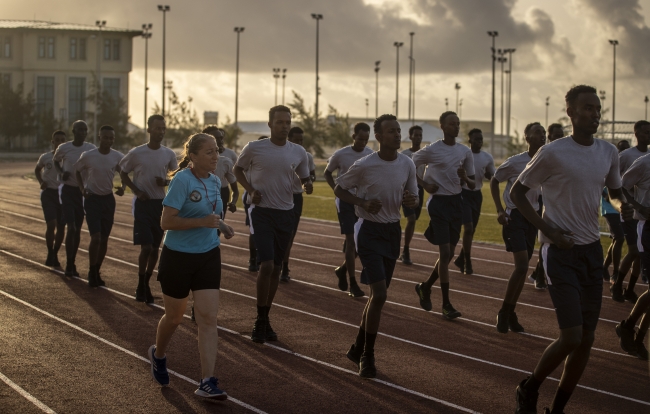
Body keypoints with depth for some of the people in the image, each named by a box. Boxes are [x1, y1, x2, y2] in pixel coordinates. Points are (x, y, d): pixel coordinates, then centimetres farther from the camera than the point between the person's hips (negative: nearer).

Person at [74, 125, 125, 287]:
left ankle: (97, 272, 22)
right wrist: (82, 188, -5)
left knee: (104, 239, 7)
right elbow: (77, 170, 7)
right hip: (92, 199, -3)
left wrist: (122, 187, -7)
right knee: (95, 238, -13)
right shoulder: (88, 156, -11)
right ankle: (91, 272, 4)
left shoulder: (118, 157, -6)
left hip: (109, 199, 3)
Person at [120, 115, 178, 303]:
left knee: (155, 248, 8)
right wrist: (136, 190, -10)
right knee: (146, 247, -10)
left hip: (161, 204, 4)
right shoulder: (136, 153, -7)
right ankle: (141, 286, 6)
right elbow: (123, 174, 4)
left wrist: (166, 182, -7)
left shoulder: (169, 154, 1)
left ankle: (146, 284, 23)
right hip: (142, 203, -3)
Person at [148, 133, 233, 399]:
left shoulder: (215, 182, 5)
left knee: (208, 319, -6)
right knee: (174, 317, 12)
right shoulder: (182, 180, -17)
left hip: (208, 257, 5)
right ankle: (158, 355, 43)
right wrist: (203, 221, -28)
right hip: (178, 256, -5)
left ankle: (207, 382, -6)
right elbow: (166, 222, -22)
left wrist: (220, 225, 2)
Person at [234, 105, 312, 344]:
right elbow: (238, 169, 9)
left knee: (276, 268, 9)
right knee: (266, 265, -15)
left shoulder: (298, 153, 3)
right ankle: (260, 321, -1)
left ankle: (265, 319, 21)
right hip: (261, 211, -4)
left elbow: (304, 177, 16)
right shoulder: (254, 148, -6)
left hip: (286, 213, 4)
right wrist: (250, 190, -7)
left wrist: (307, 185, -8)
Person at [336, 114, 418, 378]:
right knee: (379, 294, -15)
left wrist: (410, 201, -14)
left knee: (377, 295, 13)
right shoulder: (364, 166, -14)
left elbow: (414, 201, 10)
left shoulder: (407, 165, 0)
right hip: (370, 230, -6)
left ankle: (358, 348, 30)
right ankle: (367, 356, -2)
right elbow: (339, 189, -2)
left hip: (393, 230, 6)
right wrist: (363, 203, -18)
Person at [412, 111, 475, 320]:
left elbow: (472, 186, 10)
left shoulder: (465, 151, 6)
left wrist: (465, 178, -12)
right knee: (445, 253, -9)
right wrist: (425, 185, -10)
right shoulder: (432, 150, -9)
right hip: (439, 202, -6)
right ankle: (446, 304, -4)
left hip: (457, 202, 6)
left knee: (450, 253, 10)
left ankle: (425, 287, 33)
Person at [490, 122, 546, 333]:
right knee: (521, 265, -15)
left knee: (523, 268, 8)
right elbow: (494, 181, 2)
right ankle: (504, 312, 2)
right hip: (515, 216, -5)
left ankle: (510, 313, 21)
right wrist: (500, 211, -6)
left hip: (533, 217, 5)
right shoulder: (515, 162, -10)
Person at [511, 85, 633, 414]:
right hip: (561, 251, -6)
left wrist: (622, 206, -2)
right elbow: (517, 192, -4)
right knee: (572, 337, -14)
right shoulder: (553, 153, -11)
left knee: (586, 340, 5)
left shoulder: (609, 153, 5)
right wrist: (546, 227, -14)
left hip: (592, 250, 6)